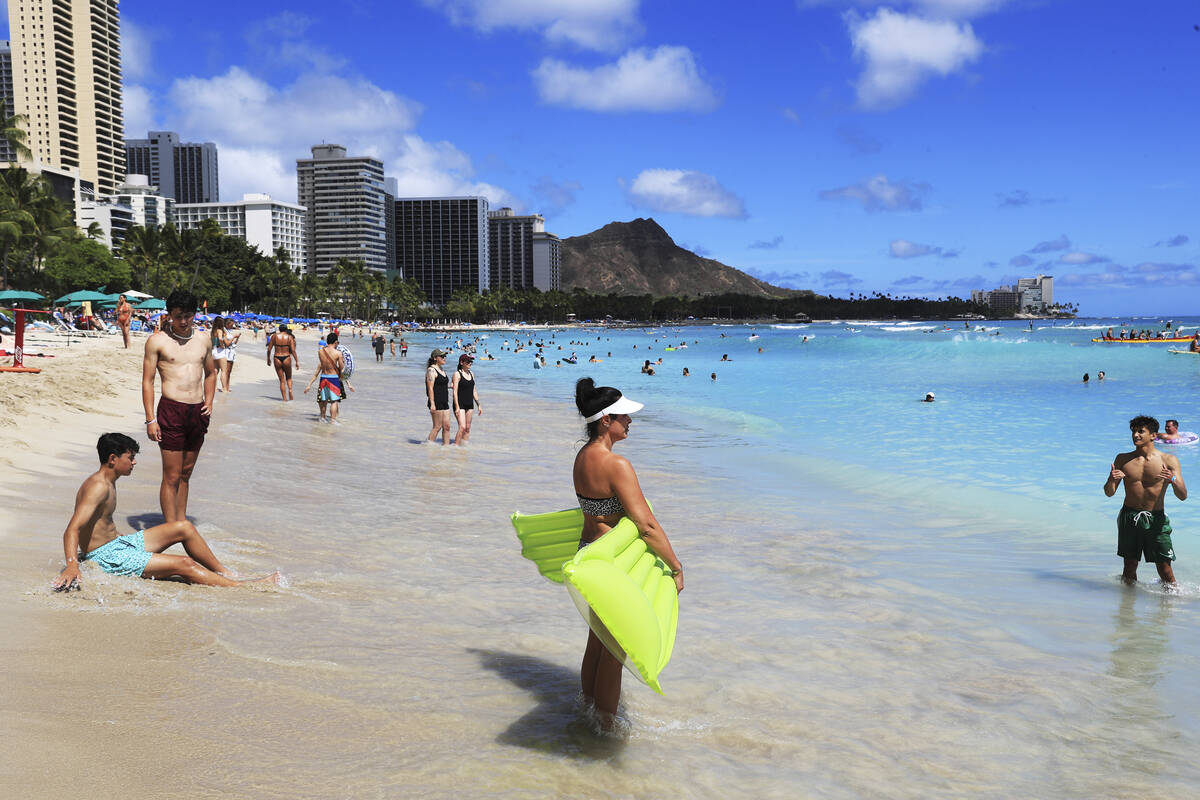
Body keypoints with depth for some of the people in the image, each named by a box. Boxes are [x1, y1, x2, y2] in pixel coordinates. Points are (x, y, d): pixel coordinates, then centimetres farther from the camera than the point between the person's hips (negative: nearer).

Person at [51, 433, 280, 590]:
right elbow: (72, 529, -32)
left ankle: (225, 573, 10)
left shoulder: (108, 482, 9)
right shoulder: (99, 486, -22)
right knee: (183, 564, -17)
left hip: (116, 543, 11)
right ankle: (240, 586, -11)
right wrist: (72, 566, -46)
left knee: (183, 527, 6)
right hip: (106, 558, -10)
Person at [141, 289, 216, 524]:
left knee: (186, 473, 13)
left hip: (198, 412, 5)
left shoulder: (204, 340, 12)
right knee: (171, 477, -4)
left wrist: (209, 402, 9)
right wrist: (150, 419, -8)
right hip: (171, 410, -5)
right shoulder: (157, 341, -1)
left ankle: (182, 522, 22)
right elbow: (147, 380, -2)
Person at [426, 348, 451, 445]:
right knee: (437, 427, -6)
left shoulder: (442, 369, 16)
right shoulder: (431, 370, -10)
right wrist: (432, 404, -21)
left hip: (444, 403, 8)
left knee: (446, 426, 5)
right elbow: (430, 388, -16)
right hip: (436, 403, -8)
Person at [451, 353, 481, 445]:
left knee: (468, 428, 8)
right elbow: (455, 391, -12)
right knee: (462, 427, -15)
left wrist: (479, 405, 15)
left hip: (470, 404, 7)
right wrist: (457, 407, -19)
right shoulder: (457, 374, -8)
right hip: (460, 404, -6)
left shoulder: (471, 373, 11)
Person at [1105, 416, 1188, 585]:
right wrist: (1111, 480, -17)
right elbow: (1109, 493, 5)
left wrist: (1173, 480, -26)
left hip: (1156, 519, -1)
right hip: (1129, 517, 2)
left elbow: (1183, 496, -6)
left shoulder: (1169, 460, 0)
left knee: (1164, 568, -4)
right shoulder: (1123, 459, 5)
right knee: (1130, 565, 6)